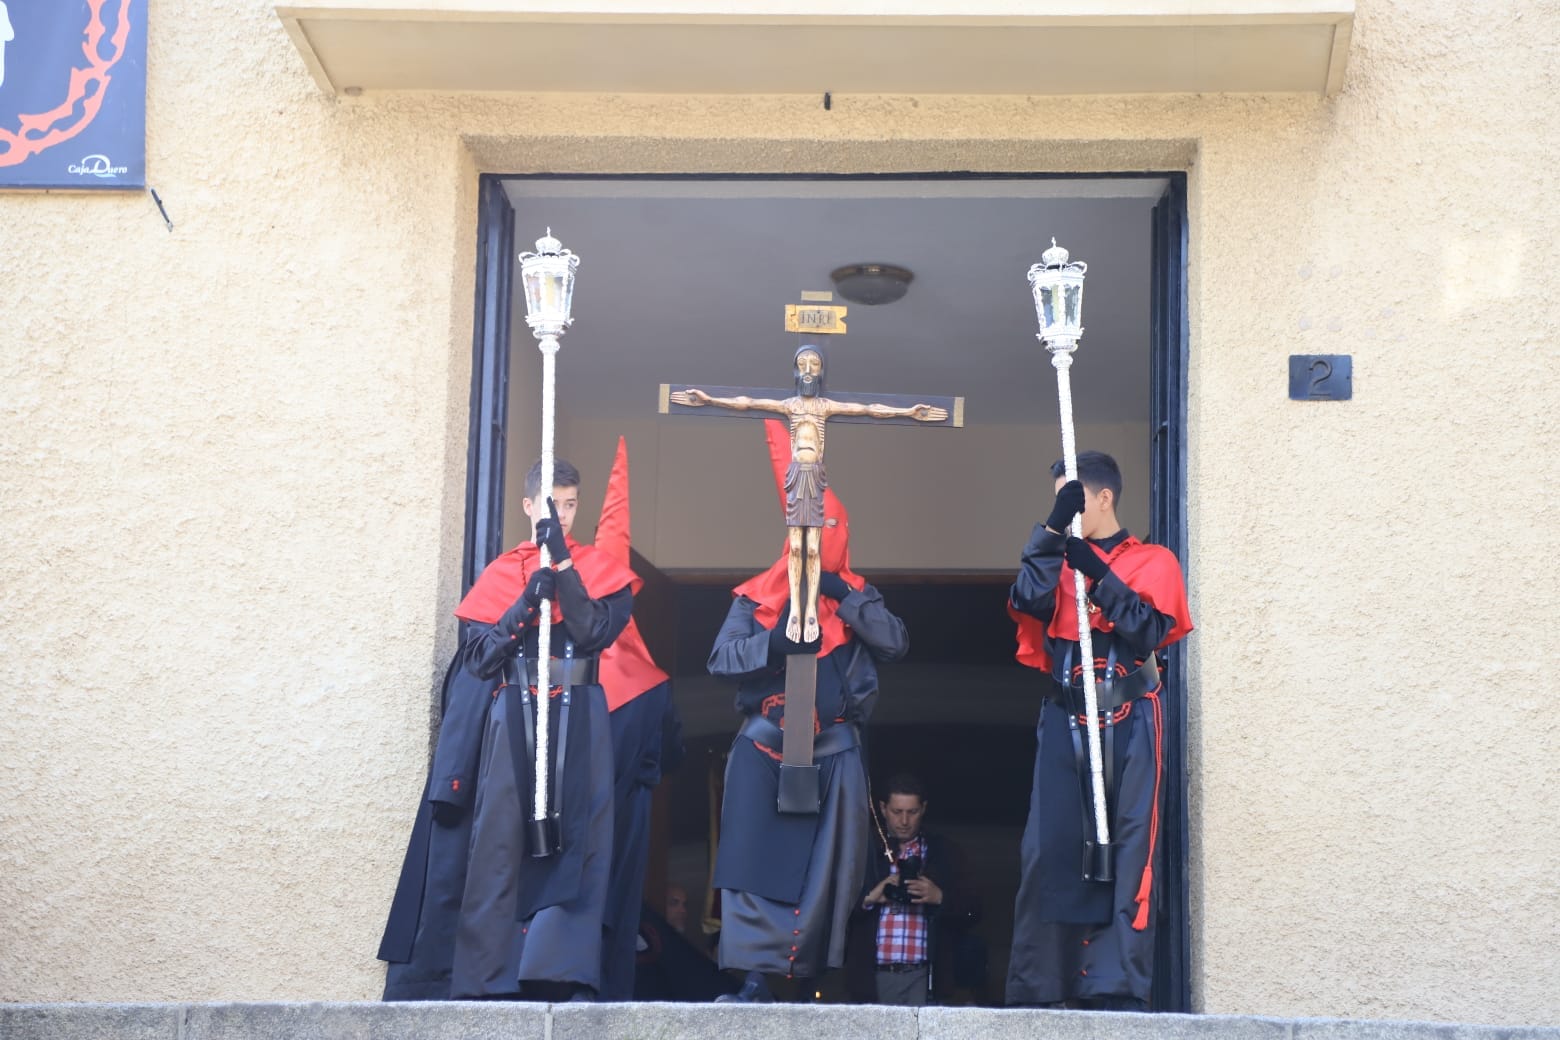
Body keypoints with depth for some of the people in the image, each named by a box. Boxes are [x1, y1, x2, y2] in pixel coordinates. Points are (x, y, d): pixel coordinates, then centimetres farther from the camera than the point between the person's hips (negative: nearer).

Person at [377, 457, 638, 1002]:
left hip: (575, 729, -1)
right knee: (499, 841, -4)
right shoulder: (503, 572, 12)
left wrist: (562, 562, -15)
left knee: (571, 842, -8)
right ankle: (488, 975, -2)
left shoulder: (597, 568, 10)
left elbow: (593, 630, -8)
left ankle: (566, 974, -11)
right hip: (510, 724, 1)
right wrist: (527, 603, -11)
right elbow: (478, 655, 2)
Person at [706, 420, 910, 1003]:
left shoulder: (857, 597, 11)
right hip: (765, 746, -2)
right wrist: (773, 642, -21)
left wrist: (846, 599, -15)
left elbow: (897, 644, -6)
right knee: (757, 855, -10)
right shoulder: (758, 596, 6)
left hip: (834, 750, 2)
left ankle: (811, 975, 13)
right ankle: (756, 975, -10)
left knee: (827, 865, 3)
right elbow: (720, 659, -5)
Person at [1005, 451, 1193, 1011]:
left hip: (1130, 723, -2)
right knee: (1051, 848, -6)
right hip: (1064, 721, 2)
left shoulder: (1152, 562, 11)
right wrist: (1053, 528, -10)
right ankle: (1038, 988, -4)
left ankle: (1118, 987, -10)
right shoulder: (1058, 560, 19)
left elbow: (1149, 630, -5)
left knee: (1127, 849, -8)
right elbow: (1028, 601, -3)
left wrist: (1097, 574, -9)